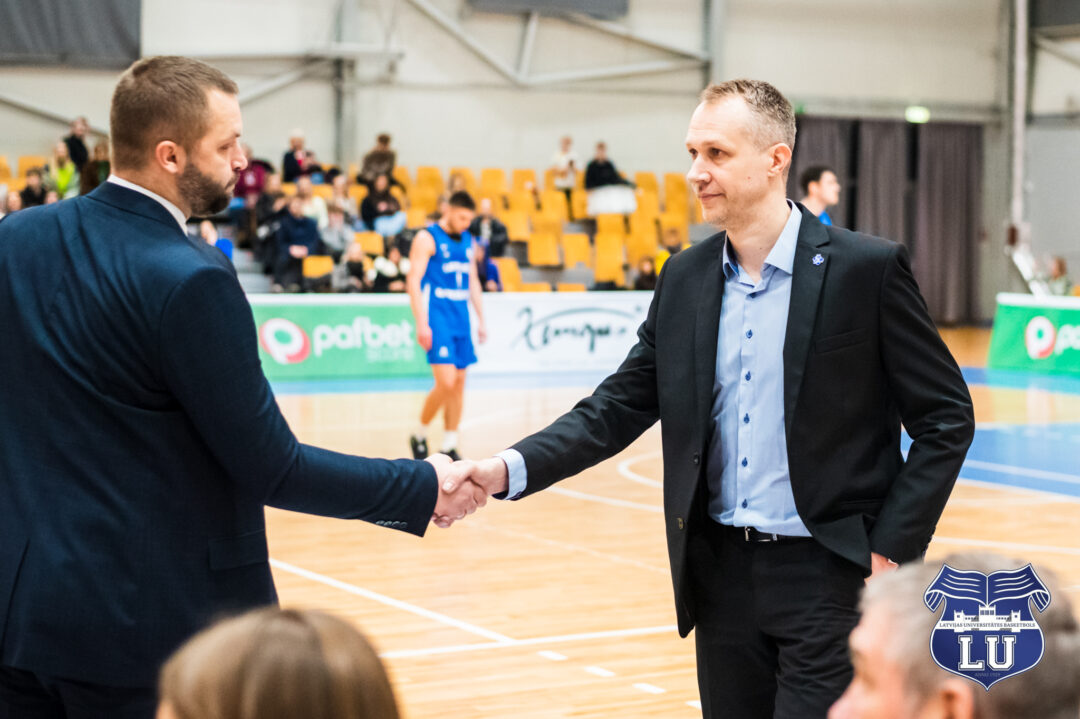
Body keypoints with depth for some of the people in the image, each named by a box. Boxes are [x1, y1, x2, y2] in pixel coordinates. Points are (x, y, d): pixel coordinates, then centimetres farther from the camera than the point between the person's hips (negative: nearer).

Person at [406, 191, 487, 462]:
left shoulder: (467, 240, 14)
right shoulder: (426, 238, -7)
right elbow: (413, 281, -12)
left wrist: (481, 319, 16)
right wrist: (421, 324, -18)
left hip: (461, 320, 7)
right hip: (437, 319, -7)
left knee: (459, 383, 5)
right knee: (446, 383, -14)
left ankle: (449, 446, 13)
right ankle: (420, 435, 6)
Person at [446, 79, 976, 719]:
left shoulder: (868, 269, -8)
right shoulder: (685, 279, 7)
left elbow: (947, 416, -5)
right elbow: (619, 408, 8)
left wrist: (891, 550, -11)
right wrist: (510, 469, -7)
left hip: (829, 572, -5)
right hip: (723, 572, 5)